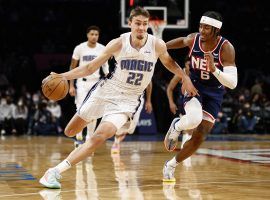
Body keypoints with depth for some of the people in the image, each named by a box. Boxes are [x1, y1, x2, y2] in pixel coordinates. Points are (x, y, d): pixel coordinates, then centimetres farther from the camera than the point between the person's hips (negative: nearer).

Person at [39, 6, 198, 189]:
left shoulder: (157, 45, -12)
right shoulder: (119, 43, -12)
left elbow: (169, 62, 12)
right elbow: (90, 68, -7)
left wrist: (185, 78, 2)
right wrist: (62, 76, -18)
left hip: (128, 100, -1)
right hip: (106, 91, 1)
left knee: (100, 137, -23)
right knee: (70, 132, 6)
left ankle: (57, 171, -20)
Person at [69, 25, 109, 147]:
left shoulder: (102, 49, -3)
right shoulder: (80, 48, -7)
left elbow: (105, 65, 11)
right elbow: (73, 67, 0)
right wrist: (71, 86, -4)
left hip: (96, 82, 2)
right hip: (82, 82, -2)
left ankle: (89, 138, 13)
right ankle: (79, 138, 3)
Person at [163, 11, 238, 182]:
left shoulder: (226, 48, -22)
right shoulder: (193, 39, -13)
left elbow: (232, 83, -28)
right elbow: (182, 41, 15)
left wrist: (214, 69, -42)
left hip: (214, 94, 0)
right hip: (194, 86, 0)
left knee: (199, 137, -2)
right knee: (194, 119, -34)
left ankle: (171, 165, 21)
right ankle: (176, 126, 2)